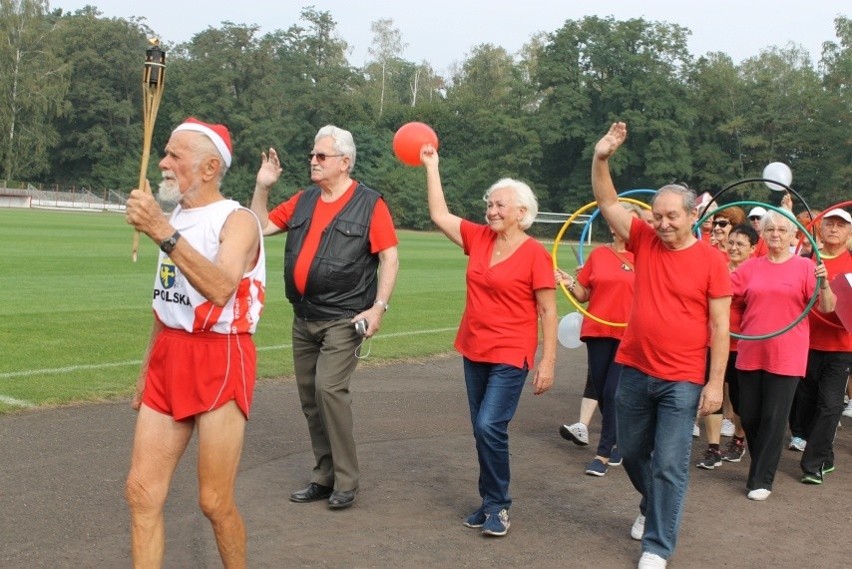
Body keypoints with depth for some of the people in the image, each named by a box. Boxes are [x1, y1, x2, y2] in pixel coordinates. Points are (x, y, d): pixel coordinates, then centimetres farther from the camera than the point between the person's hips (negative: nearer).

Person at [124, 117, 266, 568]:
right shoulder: (174, 219, 15)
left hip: (220, 361, -7)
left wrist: (163, 234, -35)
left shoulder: (237, 221, -10)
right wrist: (147, 365, 20)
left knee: (214, 502, -2)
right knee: (141, 492, 1)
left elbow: (220, 289, -30)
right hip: (169, 357, 7)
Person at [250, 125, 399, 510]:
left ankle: (345, 481, -8)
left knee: (329, 388, -19)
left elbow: (389, 258, -7)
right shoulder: (303, 201, 12)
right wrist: (262, 187, 7)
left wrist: (379, 307, -16)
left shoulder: (369, 204, -5)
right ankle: (324, 477, 20)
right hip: (304, 317, 7)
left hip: (343, 319, -7)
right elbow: (260, 226, 19)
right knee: (309, 396, 9)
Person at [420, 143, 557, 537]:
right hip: (474, 352, 6)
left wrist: (548, 362, -13)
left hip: (510, 356, -6)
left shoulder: (534, 254, -11)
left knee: (490, 426, -14)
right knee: (482, 429, 11)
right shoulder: (478, 238, 5)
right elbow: (439, 215, 10)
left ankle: (497, 505, 3)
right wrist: (431, 166, 9)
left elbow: (547, 313, -9)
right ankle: (491, 501, 24)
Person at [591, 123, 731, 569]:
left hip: (681, 381, -4)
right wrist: (601, 159, -19)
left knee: (669, 465, -2)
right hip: (634, 372, 4)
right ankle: (653, 507, 46)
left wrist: (715, 382, -10)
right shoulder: (644, 242, 0)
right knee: (632, 453, 19)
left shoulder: (711, 261, -9)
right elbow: (608, 204, -2)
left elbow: (720, 327, -7)